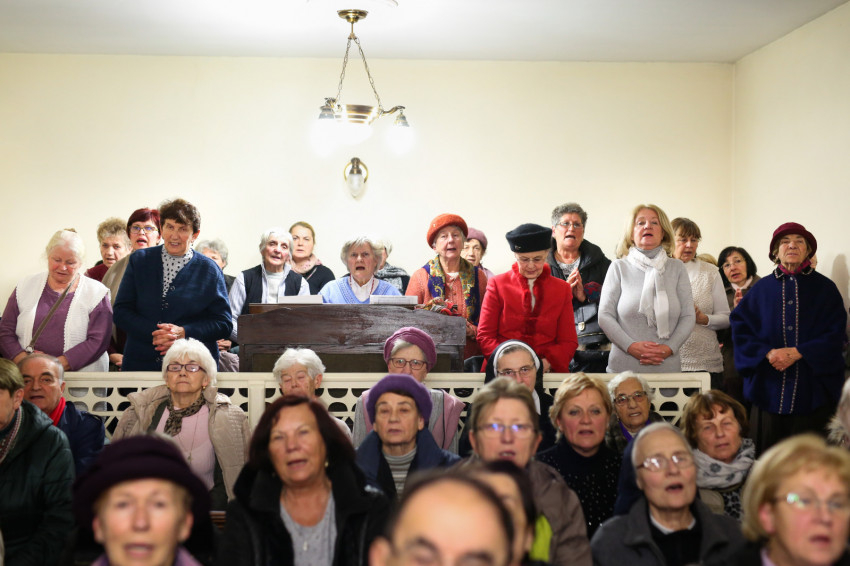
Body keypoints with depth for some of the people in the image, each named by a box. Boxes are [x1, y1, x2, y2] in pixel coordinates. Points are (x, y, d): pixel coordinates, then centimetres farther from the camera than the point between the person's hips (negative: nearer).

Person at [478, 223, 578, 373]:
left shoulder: (562, 289, 16)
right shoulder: (497, 284, 11)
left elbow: (568, 341, 13)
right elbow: (485, 336, 6)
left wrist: (546, 362, -7)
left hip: (548, 371, 1)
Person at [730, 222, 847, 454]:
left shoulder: (825, 288, 8)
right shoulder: (761, 289, 11)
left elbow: (835, 333, -1)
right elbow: (741, 329, 4)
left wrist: (798, 353, -14)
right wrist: (767, 353, -13)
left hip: (813, 389, -1)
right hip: (769, 389, 1)